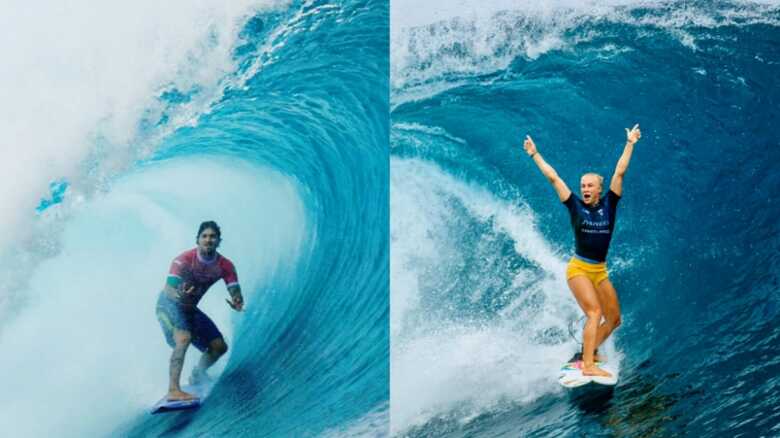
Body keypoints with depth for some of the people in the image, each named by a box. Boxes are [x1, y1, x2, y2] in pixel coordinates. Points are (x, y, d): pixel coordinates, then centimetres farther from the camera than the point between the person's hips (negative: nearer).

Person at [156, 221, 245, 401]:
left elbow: (236, 293, -17)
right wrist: (179, 296, -54)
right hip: (169, 305, -6)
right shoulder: (184, 260, -25)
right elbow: (168, 290, -31)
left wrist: (237, 302, -41)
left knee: (219, 346, 3)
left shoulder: (225, 266, -12)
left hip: (190, 309, 6)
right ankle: (173, 390, -35)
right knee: (184, 338, -32)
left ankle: (197, 375, 31)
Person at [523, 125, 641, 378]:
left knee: (614, 319, 8)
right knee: (594, 313, -19)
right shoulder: (575, 206, -3)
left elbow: (620, 173, 3)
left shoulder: (608, 204, 2)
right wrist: (535, 155, 2)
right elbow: (553, 178, -1)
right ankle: (587, 365, -21)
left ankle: (588, 354, 23)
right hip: (578, 269, -5)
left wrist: (630, 144, 5)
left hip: (600, 271, 5)